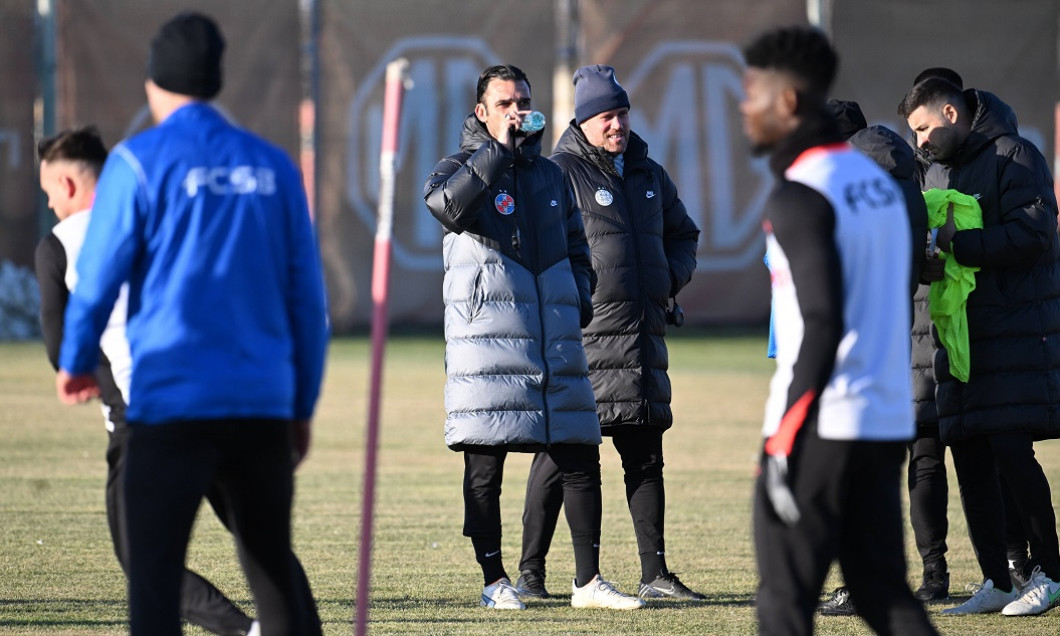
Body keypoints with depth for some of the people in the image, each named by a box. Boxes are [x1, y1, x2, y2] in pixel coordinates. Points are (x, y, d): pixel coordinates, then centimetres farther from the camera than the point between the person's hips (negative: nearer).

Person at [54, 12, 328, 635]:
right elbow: (308, 296, 8)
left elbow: (98, 279, -3)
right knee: (275, 569, 14)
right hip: (263, 407, 4)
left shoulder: (139, 162, -4)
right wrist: (303, 406, 16)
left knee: (155, 575, -2)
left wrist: (76, 364, 15)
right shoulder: (273, 165, 7)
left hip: (170, 403, -4)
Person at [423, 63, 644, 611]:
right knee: (484, 465, -3)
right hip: (487, 336, -5)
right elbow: (445, 203, -21)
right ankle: (495, 581, 6)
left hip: (556, 338, 5)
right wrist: (498, 149, -17)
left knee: (580, 459, 2)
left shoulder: (550, 175, 19)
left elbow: (576, 247, 28)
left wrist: (580, 297, 10)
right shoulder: (462, 168, 3)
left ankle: (588, 581, 8)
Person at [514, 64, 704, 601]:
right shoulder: (560, 173, -5)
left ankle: (654, 574, 13)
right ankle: (530, 573, 1)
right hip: (583, 335, -7)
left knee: (645, 456, 8)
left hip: (643, 334, 7)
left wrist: (671, 277, 10)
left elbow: (683, 235, 29)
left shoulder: (648, 175, 17)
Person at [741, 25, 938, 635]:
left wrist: (785, 442, -18)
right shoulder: (878, 179, 14)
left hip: (821, 426, -8)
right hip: (888, 422, 8)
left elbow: (823, 326, -20)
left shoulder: (799, 195, -13)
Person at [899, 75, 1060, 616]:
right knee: (969, 457, 3)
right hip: (960, 329, 7)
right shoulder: (935, 171, 18)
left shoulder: (1013, 156, -5)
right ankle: (997, 581, 8)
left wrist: (955, 242, -20)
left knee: (1011, 449, -11)